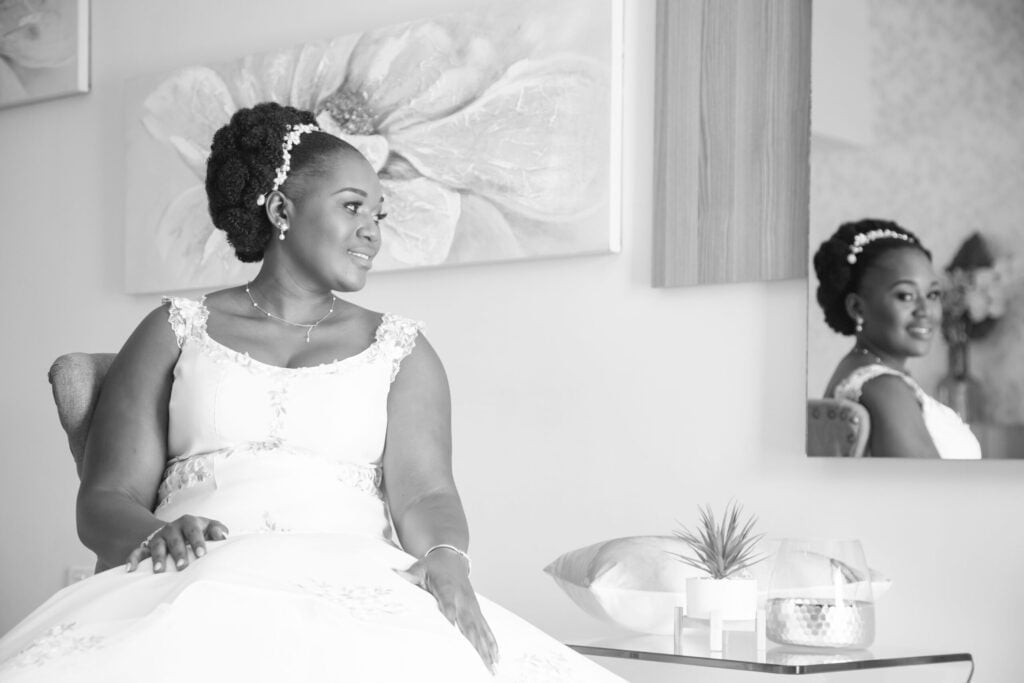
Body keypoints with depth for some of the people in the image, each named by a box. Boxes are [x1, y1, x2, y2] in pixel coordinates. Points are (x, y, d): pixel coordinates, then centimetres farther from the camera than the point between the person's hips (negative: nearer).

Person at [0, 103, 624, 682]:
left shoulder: (400, 348, 21)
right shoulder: (177, 331, 17)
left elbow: (425, 492, 4)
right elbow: (105, 500, 9)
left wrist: (447, 560, -20)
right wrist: (160, 534, -16)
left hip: (356, 580, 1)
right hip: (200, 583, 0)